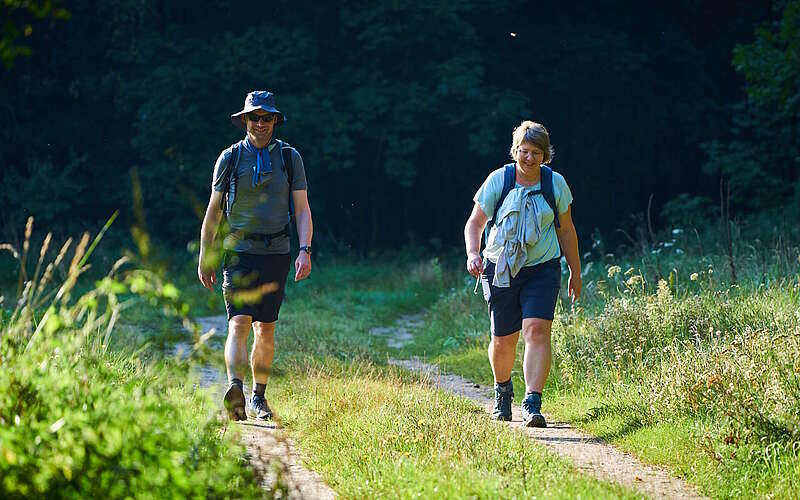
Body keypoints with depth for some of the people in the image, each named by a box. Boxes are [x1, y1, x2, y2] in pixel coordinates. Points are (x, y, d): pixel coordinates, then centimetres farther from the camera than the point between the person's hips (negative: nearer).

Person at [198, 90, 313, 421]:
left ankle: (258, 399, 17)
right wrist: (204, 259, 6)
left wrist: (305, 250, -10)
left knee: (266, 329, 7)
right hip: (239, 251, -2)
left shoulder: (290, 158, 5)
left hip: (276, 252, 2)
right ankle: (235, 390, -31)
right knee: (239, 323, -17)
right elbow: (213, 211, 8)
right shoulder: (230, 158, 3)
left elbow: (302, 210, 4)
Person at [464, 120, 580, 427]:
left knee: (537, 329, -20)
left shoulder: (555, 184, 2)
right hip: (501, 269, 0)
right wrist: (472, 254, -16)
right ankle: (503, 390, 37)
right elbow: (475, 223, 3)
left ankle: (532, 403, -24)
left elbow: (566, 230, 13)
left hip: (542, 268, 0)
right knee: (503, 341, 6)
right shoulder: (498, 180, -2)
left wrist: (575, 272, 16)